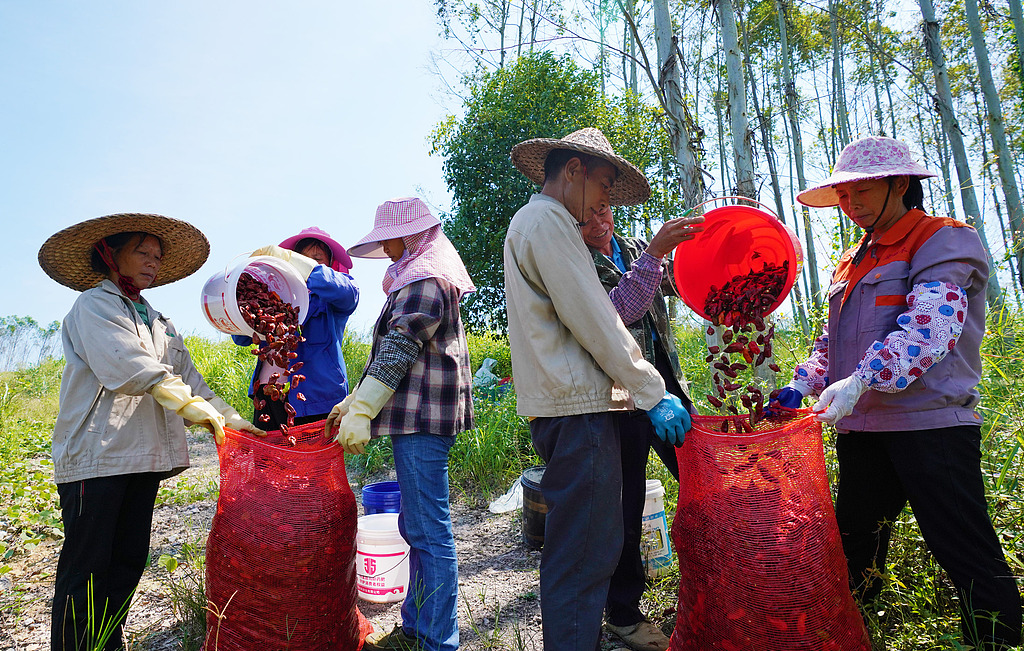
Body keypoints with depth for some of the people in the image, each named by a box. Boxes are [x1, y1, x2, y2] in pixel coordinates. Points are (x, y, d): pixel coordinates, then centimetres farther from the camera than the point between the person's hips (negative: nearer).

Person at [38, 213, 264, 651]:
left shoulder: (157, 322, 20)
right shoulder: (93, 304, -2)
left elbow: (185, 375, 13)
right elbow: (130, 368, -17)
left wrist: (228, 417, 2)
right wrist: (193, 405, -21)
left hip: (143, 456, 7)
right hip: (96, 454, -7)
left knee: (130, 559, 11)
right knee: (86, 565, -2)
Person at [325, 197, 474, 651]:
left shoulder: (424, 282, -9)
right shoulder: (422, 278, 23)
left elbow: (398, 351, -19)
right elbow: (390, 354, 23)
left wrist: (362, 411, -19)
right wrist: (352, 402, 20)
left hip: (421, 418, -11)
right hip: (419, 418, 11)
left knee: (429, 532, -5)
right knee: (416, 526, 16)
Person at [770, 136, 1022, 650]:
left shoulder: (942, 241, -5)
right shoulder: (851, 263, 18)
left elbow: (929, 327, -21)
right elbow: (832, 340, 20)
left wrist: (861, 380, -31)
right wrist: (802, 384, 4)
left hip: (930, 424, -7)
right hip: (861, 427, 8)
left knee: (963, 546, 0)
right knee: (855, 536, 17)